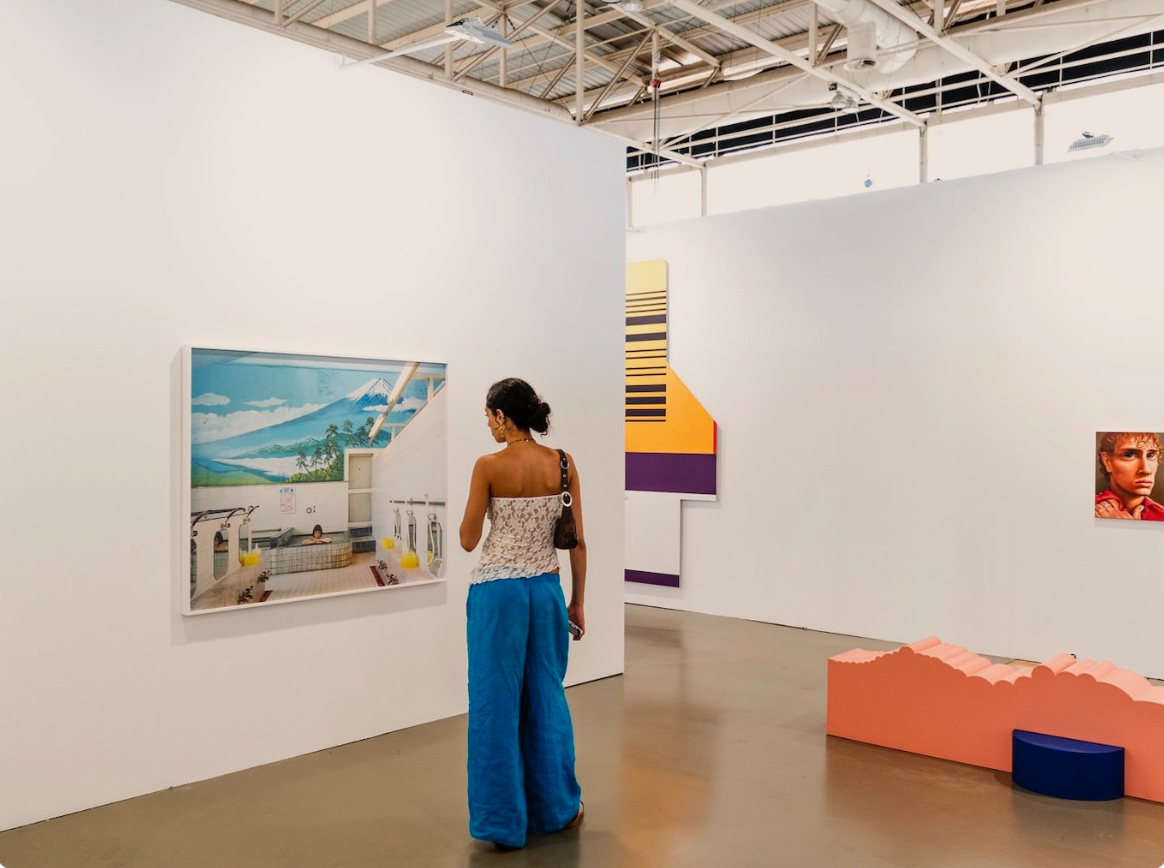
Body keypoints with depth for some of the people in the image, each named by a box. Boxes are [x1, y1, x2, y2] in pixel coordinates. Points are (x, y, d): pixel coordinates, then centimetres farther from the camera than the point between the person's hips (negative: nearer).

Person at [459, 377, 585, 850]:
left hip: (497, 589, -4)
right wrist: (578, 601, 10)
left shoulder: (489, 466, -12)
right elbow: (577, 541, 2)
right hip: (546, 588, 4)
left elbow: (468, 541, -6)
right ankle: (556, 807, 29)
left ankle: (503, 818, 17)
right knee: (546, 697, 18)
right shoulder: (562, 464, -1)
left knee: (496, 702, 8)